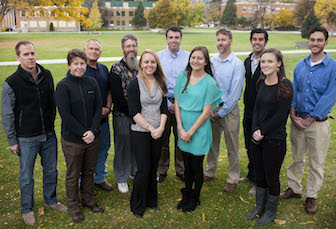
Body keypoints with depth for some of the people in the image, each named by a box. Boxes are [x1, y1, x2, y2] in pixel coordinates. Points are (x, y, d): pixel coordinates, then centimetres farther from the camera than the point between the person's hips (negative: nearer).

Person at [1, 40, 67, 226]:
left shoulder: (46, 75, -1)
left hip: (49, 135, 4)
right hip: (27, 139, -4)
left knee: (51, 170, 17)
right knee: (26, 176, 10)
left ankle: (51, 200, 39)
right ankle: (27, 209, 31)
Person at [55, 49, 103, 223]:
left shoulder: (92, 83, 2)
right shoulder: (63, 86, -11)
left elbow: (98, 108, 1)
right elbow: (65, 114, -15)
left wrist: (93, 131, -11)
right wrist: (83, 133, -15)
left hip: (92, 137, 4)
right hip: (72, 140, -4)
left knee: (89, 171, 19)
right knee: (73, 175, 11)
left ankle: (88, 200, 39)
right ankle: (73, 206, 31)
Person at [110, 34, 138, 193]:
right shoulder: (116, 69, -9)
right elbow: (117, 96, -15)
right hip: (122, 115, -4)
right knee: (122, 146, 6)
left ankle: (136, 172, 36)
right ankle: (121, 178, 23)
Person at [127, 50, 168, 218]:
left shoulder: (161, 84, 6)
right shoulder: (134, 84, -8)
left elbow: (164, 108, 4)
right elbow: (134, 112, -13)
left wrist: (161, 128, -11)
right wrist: (151, 128, -17)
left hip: (158, 133, 4)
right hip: (140, 133, -4)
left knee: (153, 168, 13)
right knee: (144, 170, -2)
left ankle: (151, 201, 32)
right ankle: (137, 206, 19)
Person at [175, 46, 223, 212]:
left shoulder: (209, 82, -11)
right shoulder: (182, 77, 1)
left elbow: (206, 112, -12)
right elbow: (177, 104, 2)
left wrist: (190, 132, -11)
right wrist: (181, 129, -6)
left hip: (199, 129, -3)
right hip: (183, 127, 4)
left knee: (196, 165, 8)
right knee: (187, 164, 15)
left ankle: (195, 198, 29)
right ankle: (186, 194, 35)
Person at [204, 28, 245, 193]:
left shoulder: (237, 64, -7)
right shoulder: (211, 62, 7)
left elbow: (235, 93, -10)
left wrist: (221, 112, -10)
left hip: (229, 109, -4)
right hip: (212, 108, 4)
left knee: (232, 147, 3)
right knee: (212, 143, 13)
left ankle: (232, 178, 16)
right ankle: (210, 172, 30)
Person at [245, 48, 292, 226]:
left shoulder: (285, 85, -13)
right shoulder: (261, 83, 6)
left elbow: (280, 115, -16)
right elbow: (256, 108, 7)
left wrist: (262, 132, -13)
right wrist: (255, 131, -6)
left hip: (274, 140, -6)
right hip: (257, 138, 6)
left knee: (271, 177, 9)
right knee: (259, 176, 17)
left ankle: (270, 212, 29)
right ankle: (259, 207, 37)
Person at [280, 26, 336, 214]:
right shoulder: (300, 65, 7)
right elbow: (293, 91, 8)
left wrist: (309, 119, -14)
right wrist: (293, 116, -4)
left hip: (318, 122, -3)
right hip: (297, 121, 4)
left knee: (316, 163, 7)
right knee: (296, 158, 15)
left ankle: (311, 196, 23)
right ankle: (294, 188, 31)